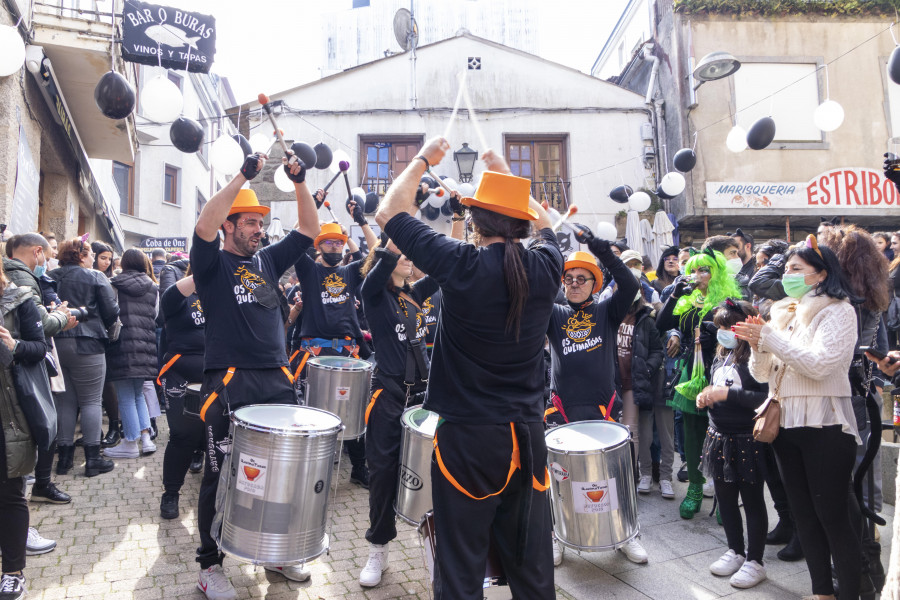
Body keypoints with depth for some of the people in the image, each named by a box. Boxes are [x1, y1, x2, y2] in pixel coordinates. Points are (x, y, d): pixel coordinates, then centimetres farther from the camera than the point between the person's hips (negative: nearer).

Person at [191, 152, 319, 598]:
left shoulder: (267, 261, 15)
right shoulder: (212, 264, 1)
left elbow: (308, 230, 12)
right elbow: (203, 226, -19)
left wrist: (300, 183, 0)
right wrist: (244, 175, -23)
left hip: (277, 381, 5)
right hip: (229, 383, -5)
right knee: (222, 475, 4)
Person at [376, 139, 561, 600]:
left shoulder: (463, 265, -14)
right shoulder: (544, 267, -3)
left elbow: (388, 213, -2)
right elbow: (544, 224, 22)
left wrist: (424, 158, 10)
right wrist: (506, 173, 28)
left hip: (468, 437, -4)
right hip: (527, 435, 5)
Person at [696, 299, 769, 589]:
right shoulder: (720, 356, 10)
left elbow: (767, 397, -25)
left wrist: (728, 393, -24)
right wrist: (706, 394, 1)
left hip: (748, 440, -8)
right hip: (720, 437, 8)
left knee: (752, 501, 7)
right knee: (725, 498, 17)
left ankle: (755, 561, 20)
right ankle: (735, 551, 34)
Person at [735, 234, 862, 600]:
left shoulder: (838, 311, -6)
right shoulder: (782, 313, 12)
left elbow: (818, 364, -21)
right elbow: (762, 375, 10)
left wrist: (769, 336, -19)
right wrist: (757, 346, -9)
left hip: (824, 426, -7)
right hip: (786, 423, 7)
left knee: (833, 516, -1)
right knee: (803, 513, 14)